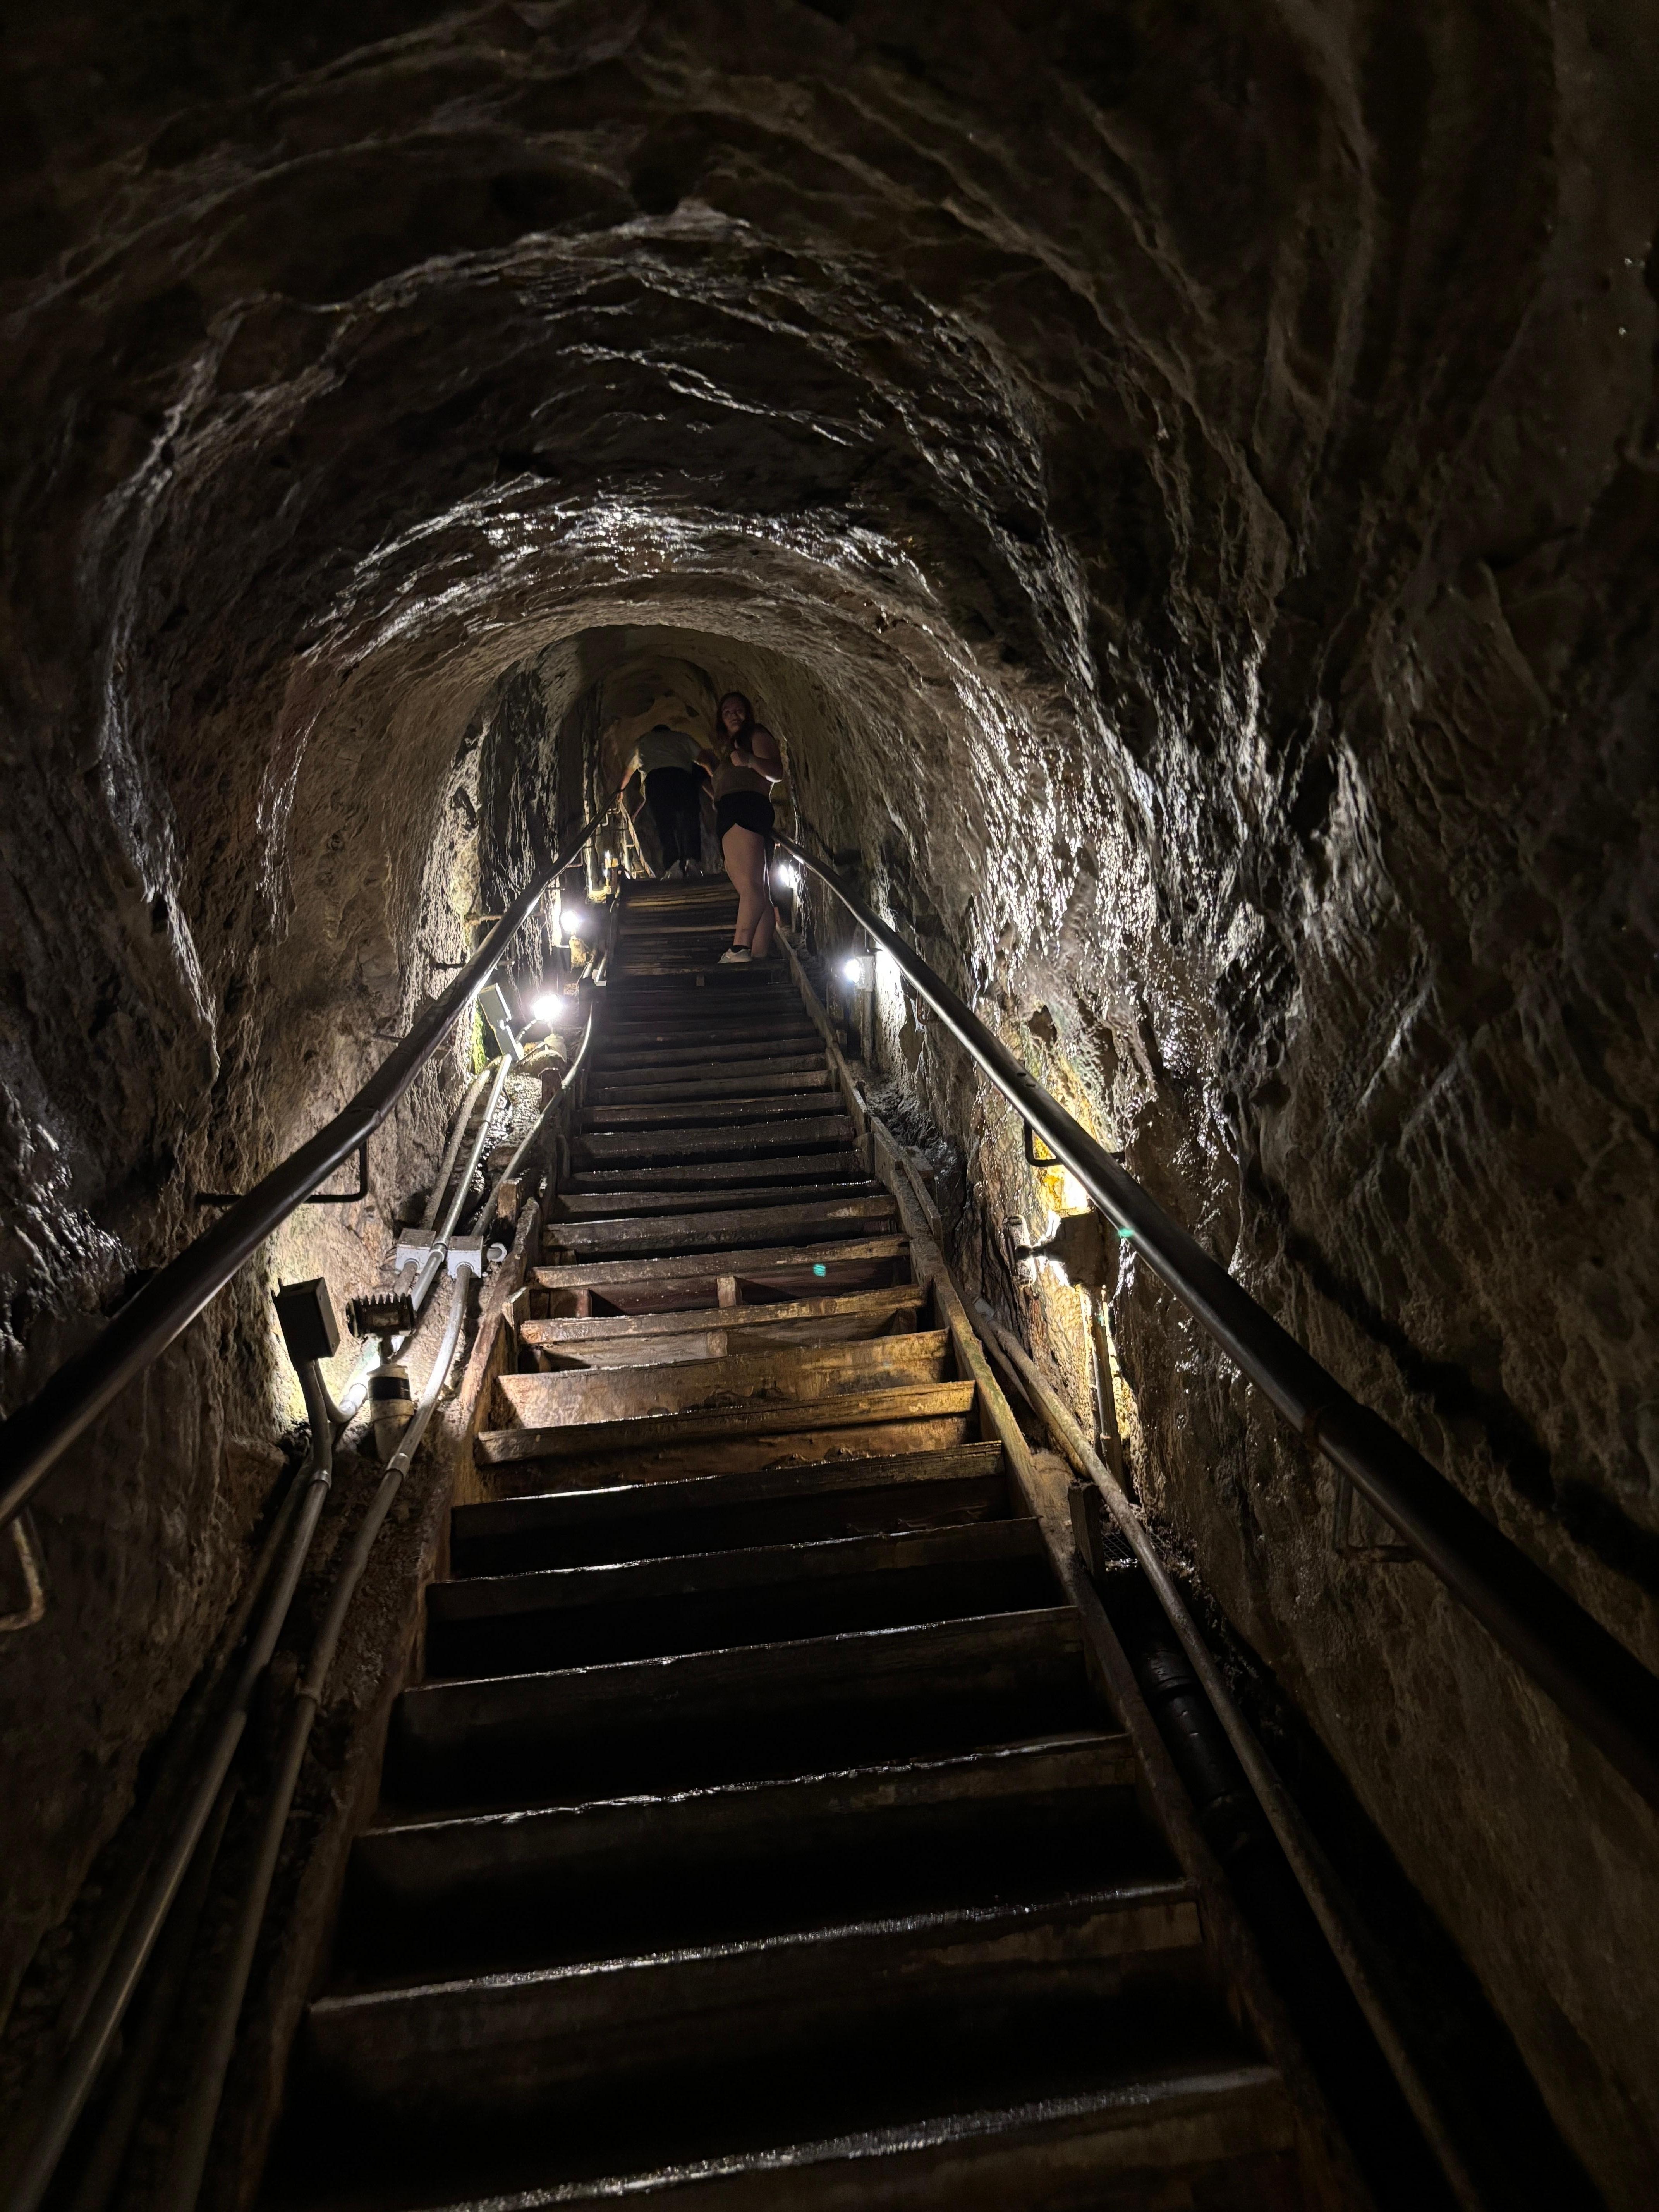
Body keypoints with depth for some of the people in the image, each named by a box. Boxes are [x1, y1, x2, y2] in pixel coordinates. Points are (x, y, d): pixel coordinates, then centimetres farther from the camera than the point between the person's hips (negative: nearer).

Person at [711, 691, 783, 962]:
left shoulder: (757, 735, 10)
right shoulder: (731, 749, 37)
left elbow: (776, 773, -9)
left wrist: (750, 761, -25)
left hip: (747, 809, -9)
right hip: (729, 817, 9)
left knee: (750, 884, -25)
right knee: (758, 894, -5)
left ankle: (740, 948, -41)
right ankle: (759, 956, -17)